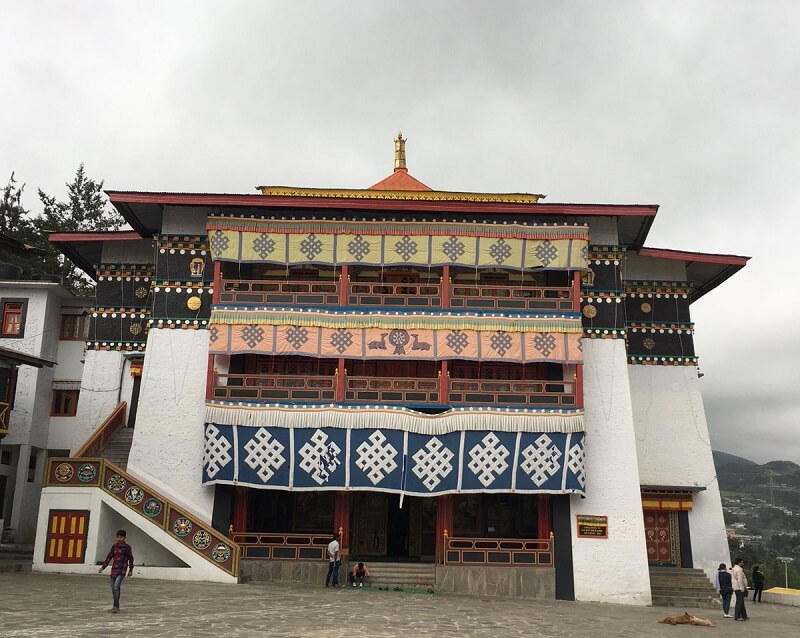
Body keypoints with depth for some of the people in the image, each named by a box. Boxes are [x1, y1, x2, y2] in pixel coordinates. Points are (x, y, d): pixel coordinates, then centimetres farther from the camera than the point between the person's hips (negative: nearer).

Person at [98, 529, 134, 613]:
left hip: (122, 569, -5)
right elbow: (109, 557, 12)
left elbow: (130, 559, 3)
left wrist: (131, 570, 7)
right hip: (114, 569, 5)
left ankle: (116, 607, -13)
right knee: (113, 588, 9)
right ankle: (116, 607, 21)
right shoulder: (114, 546, 7)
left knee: (116, 586, -18)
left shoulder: (127, 547, -4)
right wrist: (103, 567, 8)